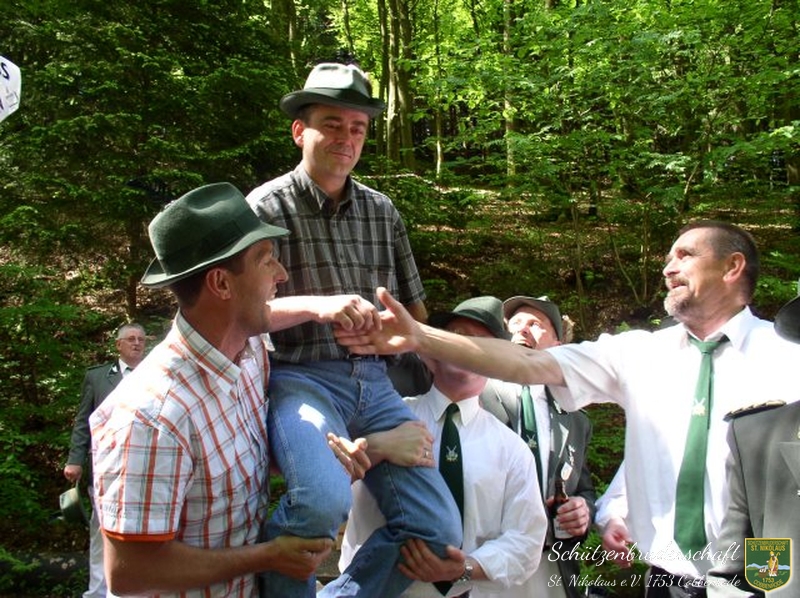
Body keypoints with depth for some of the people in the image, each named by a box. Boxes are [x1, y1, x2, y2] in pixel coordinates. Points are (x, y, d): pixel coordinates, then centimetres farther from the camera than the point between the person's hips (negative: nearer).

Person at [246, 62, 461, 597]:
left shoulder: (382, 209, 13)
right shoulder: (266, 206, -1)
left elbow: (414, 309, 22)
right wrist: (316, 306, -23)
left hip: (373, 382, 5)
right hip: (300, 378, -5)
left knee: (440, 531, -7)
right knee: (326, 503, -34)